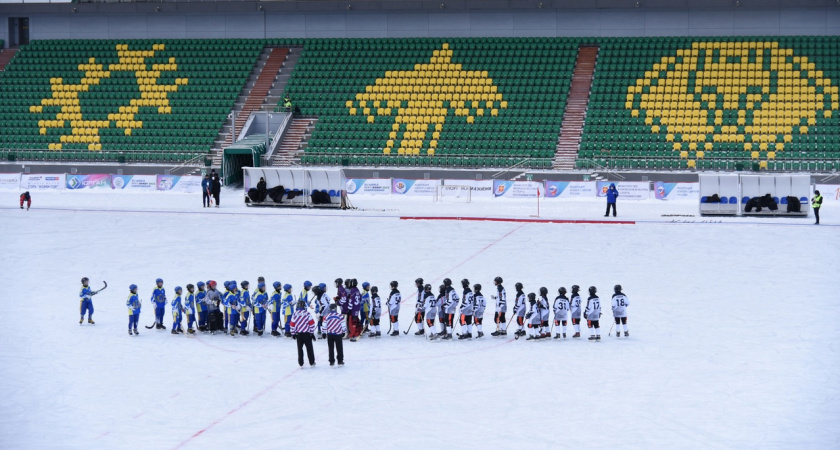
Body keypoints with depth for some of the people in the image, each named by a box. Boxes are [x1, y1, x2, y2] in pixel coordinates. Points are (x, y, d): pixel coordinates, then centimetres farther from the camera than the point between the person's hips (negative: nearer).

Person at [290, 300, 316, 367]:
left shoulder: (295, 314, -1)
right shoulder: (307, 313, -8)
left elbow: (292, 324, 3)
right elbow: (312, 323, -8)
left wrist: (293, 333, 13)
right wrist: (312, 332, 1)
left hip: (298, 334, 2)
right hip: (307, 333, -2)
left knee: (300, 348, 9)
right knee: (309, 348, 8)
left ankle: (301, 363, 7)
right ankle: (312, 362, 11)